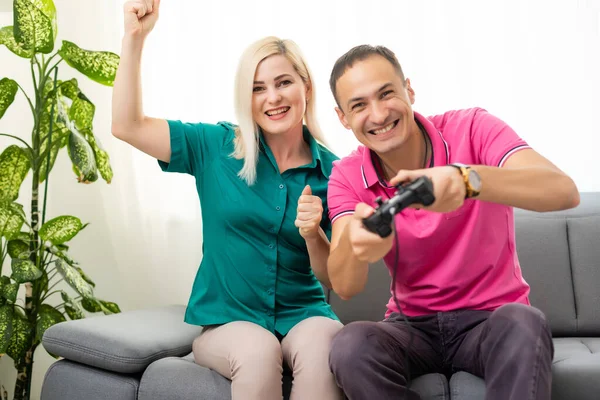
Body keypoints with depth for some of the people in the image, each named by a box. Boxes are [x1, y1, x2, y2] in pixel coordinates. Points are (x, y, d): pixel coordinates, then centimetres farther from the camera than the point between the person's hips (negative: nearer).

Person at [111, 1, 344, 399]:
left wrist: (313, 235, -20)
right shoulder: (216, 147, 1)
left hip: (304, 314, 0)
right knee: (258, 350, -33)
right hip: (225, 320, 0)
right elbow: (128, 126, -5)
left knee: (321, 349, -33)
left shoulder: (331, 171, 0)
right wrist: (135, 37, -12)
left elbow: (334, 278, 1)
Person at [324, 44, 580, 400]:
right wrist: (354, 240, -41)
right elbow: (344, 287, -17)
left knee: (522, 325, -36)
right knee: (349, 347, -28)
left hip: (494, 319, -2)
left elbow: (565, 191, -29)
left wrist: (466, 179, -47)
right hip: (412, 327, 3)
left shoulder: (472, 129, -12)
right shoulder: (347, 177, -4)